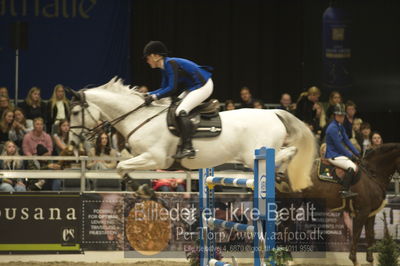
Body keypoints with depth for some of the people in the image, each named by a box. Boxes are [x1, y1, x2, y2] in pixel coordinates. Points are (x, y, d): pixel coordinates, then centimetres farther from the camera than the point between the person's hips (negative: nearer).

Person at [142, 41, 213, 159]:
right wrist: (147, 95, 5)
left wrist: (154, 97, -23)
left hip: (203, 87, -11)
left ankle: (188, 148, -29)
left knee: (181, 111, -23)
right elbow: (164, 88, 15)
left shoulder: (171, 64, -20)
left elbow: (172, 89, -24)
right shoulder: (165, 67, 10)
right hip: (193, 88, 11)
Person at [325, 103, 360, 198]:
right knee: (352, 167, -26)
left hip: (339, 154, 10)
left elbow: (347, 141, 14)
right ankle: (345, 191, -27)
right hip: (333, 156, -10)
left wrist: (357, 154, 5)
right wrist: (351, 156, -13)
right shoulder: (332, 127, -17)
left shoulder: (340, 127, 14)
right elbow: (338, 145, -18)